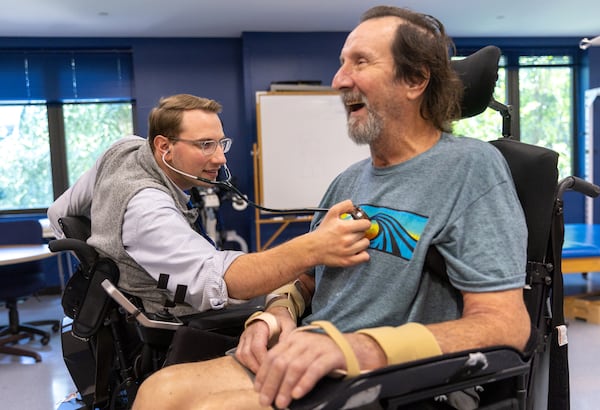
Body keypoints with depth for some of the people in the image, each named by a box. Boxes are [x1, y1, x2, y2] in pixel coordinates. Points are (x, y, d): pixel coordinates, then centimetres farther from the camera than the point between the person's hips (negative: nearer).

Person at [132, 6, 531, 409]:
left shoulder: (471, 167, -9)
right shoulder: (348, 182, 13)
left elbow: (505, 324, -17)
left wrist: (363, 348, -30)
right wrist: (278, 311, -3)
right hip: (309, 367, 6)